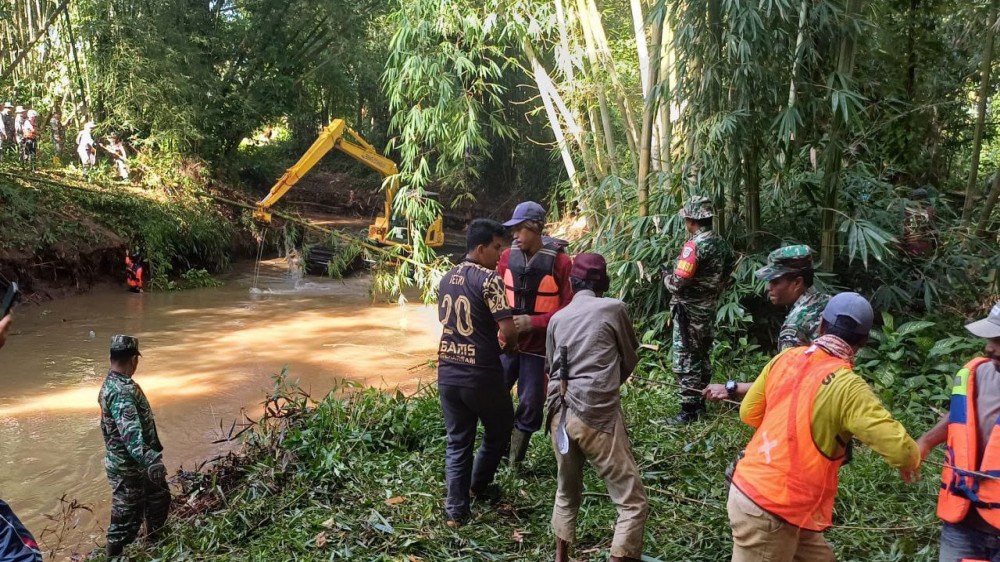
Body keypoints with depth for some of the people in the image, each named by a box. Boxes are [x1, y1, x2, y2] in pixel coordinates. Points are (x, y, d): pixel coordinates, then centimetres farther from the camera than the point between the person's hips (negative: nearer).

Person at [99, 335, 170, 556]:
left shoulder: (115, 383, 6)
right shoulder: (121, 391, -28)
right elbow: (131, 432, -43)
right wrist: (150, 460, -56)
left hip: (138, 465, 11)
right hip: (128, 468, -11)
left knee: (159, 498, 25)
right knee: (126, 517, 4)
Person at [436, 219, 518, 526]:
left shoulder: (447, 279, 9)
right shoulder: (488, 279, -14)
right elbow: (508, 330, -21)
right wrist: (511, 345, 3)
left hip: (448, 372, 6)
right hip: (481, 376, -6)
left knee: (457, 442, 14)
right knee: (499, 431, 20)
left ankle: (456, 511, 15)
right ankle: (478, 485, 37)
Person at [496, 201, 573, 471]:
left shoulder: (560, 262, -13)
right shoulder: (508, 257, -1)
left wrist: (532, 322, -19)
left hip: (539, 345, -3)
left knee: (530, 405, 8)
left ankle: (515, 462, 26)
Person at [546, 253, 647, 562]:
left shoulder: (557, 318, 13)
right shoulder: (613, 308, 2)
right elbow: (630, 360, 13)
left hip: (561, 413, 6)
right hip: (598, 416, -5)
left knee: (567, 493, 24)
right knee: (633, 503, 3)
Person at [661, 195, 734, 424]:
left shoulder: (694, 245, -22)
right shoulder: (722, 244, 5)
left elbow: (678, 283, -24)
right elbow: (724, 277, 14)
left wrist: (666, 276, -5)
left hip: (690, 311, -9)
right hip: (709, 309, 9)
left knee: (686, 360, -1)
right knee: (702, 356, 19)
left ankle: (689, 411, 4)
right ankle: (700, 403, 29)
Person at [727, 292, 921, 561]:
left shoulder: (787, 358, 2)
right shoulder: (847, 386, -18)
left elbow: (750, 413, 11)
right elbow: (897, 446, -20)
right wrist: (910, 461, 3)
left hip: (749, 487, 7)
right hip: (770, 510, -7)